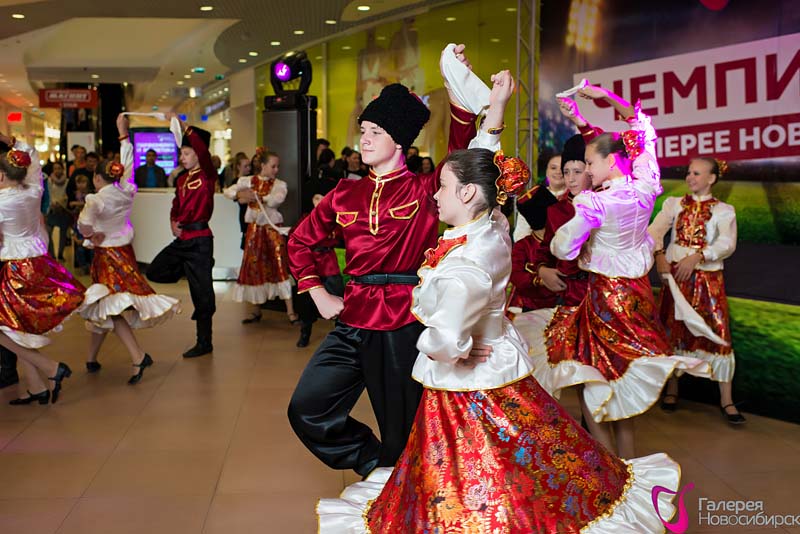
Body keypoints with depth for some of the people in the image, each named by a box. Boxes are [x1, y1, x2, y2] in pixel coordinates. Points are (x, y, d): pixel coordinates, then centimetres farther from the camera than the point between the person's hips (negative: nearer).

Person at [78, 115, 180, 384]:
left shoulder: (97, 199, -15)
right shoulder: (126, 192, 1)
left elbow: (84, 222, -31)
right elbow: (128, 164, 15)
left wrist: (92, 235, -9)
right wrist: (123, 133, 23)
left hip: (107, 255, -7)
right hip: (125, 251, 7)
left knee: (109, 308, -7)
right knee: (104, 306, 15)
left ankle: (138, 356, -21)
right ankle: (92, 358, 26)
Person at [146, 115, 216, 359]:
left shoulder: (207, 176, -8)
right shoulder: (182, 179, 13)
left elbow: (203, 150, -26)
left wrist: (183, 126, -25)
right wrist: (173, 222, 1)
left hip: (199, 240, -8)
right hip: (181, 238, 8)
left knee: (201, 293, -2)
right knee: (154, 272, 11)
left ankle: (204, 343, 8)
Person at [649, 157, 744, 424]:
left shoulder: (724, 210, 4)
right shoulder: (674, 204, 9)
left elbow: (727, 243, -12)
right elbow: (655, 230, -6)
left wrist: (697, 257, -25)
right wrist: (659, 254, -24)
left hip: (708, 278, -2)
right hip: (675, 274, 2)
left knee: (717, 333, -4)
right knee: (673, 330, 7)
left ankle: (726, 400, 4)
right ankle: (671, 389, 22)